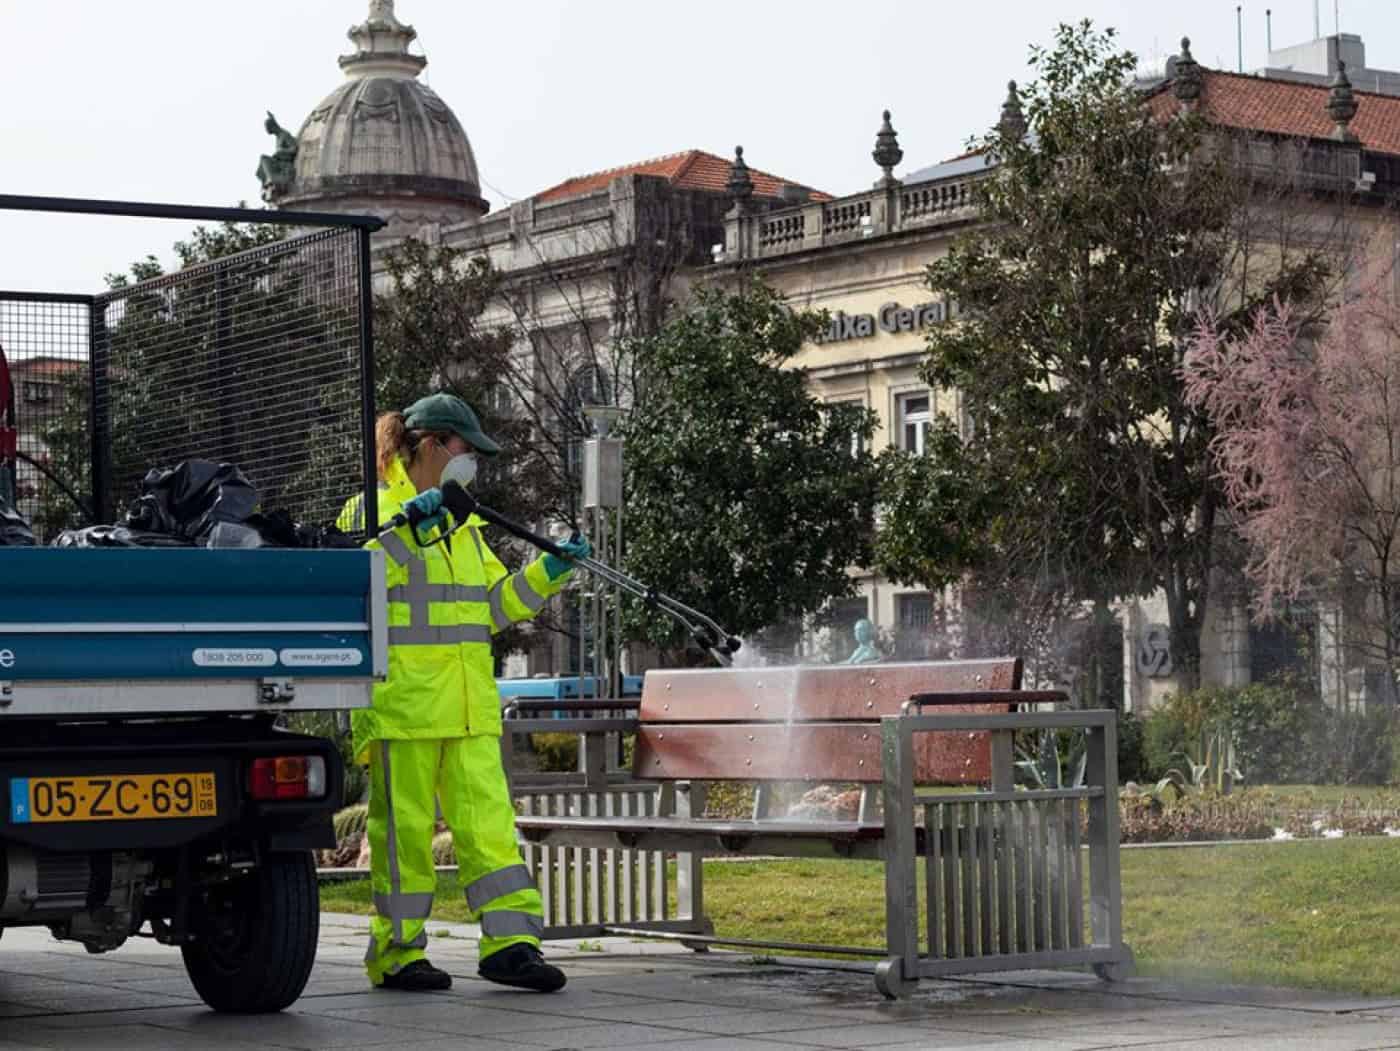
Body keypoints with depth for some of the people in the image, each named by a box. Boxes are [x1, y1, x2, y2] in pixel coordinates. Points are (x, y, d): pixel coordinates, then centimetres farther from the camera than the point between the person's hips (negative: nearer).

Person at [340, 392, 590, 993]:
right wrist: (405, 530, -22)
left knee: (488, 818, 0)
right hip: (401, 701, -6)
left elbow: (495, 605, 23)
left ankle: (509, 941, 0)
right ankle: (396, 951, 8)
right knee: (404, 826, -1)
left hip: (468, 706, 7)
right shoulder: (372, 509, -2)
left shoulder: (461, 522, 21)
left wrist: (549, 572, 10)